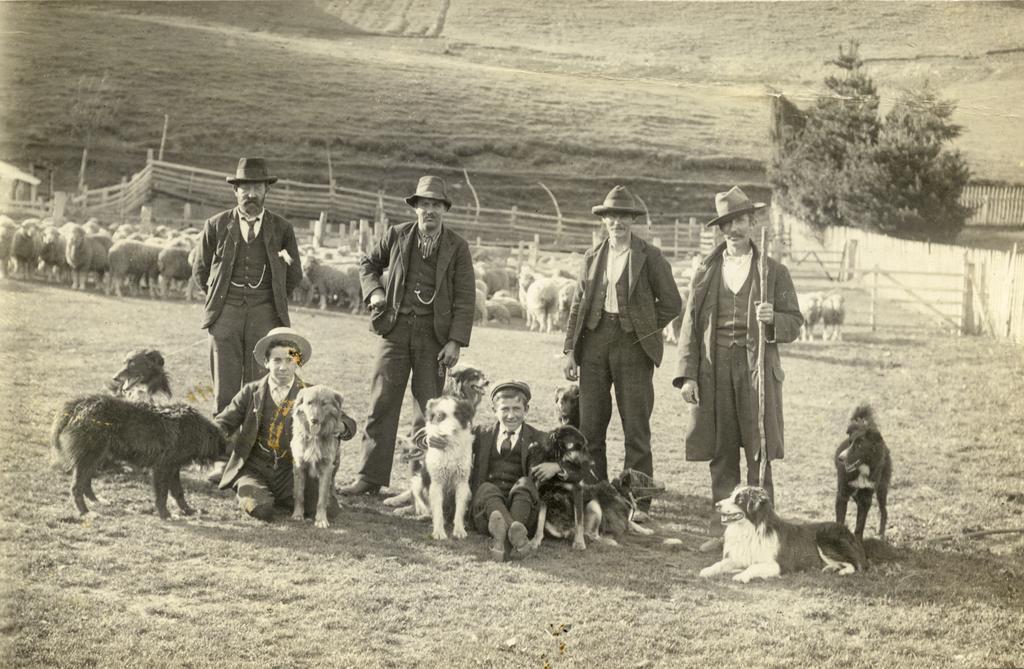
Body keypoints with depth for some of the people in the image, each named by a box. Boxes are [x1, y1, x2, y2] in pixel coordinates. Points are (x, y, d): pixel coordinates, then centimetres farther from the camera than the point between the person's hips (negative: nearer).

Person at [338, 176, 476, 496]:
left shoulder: (457, 247, 0)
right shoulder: (397, 236, 5)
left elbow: (465, 298, -1)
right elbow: (368, 264, 21)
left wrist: (455, 341, -8)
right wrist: (375, 291, 2)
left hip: (434, 333, -1)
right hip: (396, 328, 1)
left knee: (428, 410, 2)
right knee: (382, 403, 0)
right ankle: (370, 477, 6)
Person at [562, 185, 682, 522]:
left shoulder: (650, 256, 1)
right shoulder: (592, 256, 14)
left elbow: (671, 303, 3)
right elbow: (578, 304, 14)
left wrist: (645, 330, 0)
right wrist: (570, 349, 8)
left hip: (633, 345, -4)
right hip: (595, 342, 4)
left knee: (636, 427, -2)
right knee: (589, 425, 4)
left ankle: (638, 503, 4)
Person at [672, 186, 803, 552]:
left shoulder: (774, 271, 6)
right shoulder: (706, 271, 11)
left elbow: (795, 323, 7)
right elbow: (690, 325, 8)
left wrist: (773, 319, -16)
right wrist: (687, 374, 0)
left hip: (757, 367, -2)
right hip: (714, 368, 2)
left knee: (758, 453, -2)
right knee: (721, 454, 6)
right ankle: (721, 529, 13)